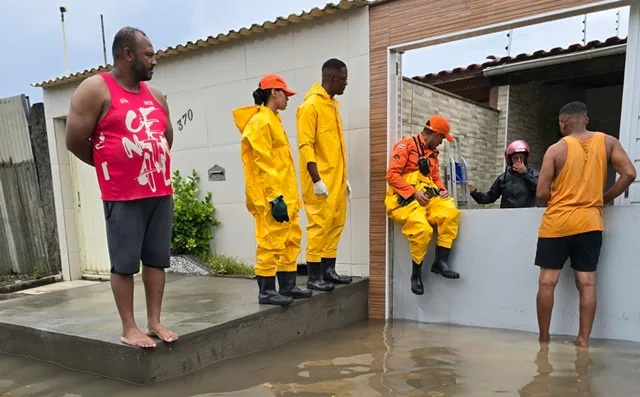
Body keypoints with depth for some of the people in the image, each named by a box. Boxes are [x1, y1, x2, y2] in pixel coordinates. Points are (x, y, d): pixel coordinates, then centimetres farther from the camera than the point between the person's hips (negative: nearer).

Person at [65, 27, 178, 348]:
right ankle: (129, 328, 12)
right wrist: (112, 167, 6)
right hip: (123, 196, -5)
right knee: (124, 264, 1)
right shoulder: (95, 90, -4)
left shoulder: (155, 95, 14)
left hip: (161, 193, 6)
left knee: (157, 259, 8)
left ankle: (154, 321, 18)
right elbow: (75, 141, -5)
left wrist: (154, 166, 13)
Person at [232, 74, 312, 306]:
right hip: (272, 197, -10)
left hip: (284, 195, 10)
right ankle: (266, 291, 4)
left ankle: (288, 285, 21)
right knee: (270, 243, -5)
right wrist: (275, 197, -22)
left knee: (291, 240, 13)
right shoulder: (260, 121, -11)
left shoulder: (272, 120, 20)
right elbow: (264, 164, -18)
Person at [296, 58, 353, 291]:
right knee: (320, 225, -6)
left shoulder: (333, 104, 17)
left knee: (336, 224, 11)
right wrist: (316, 179, -20)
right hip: (320, 180, -9)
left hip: (336, 178, 9)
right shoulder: (311, 105, -9)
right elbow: (305, 146, -15)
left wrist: (345, 178, 18)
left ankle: (329, 270, 20)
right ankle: (313, 276, 3)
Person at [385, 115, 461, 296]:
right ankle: (416, 273, -7)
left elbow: (436, 178, 23)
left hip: (426, 197, 7)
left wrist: (442, 190, -1)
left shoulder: (432, 153, 22)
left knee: (450, 211, -24)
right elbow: (392, 175, -11)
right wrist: (414, 193, -17)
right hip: (404, 199, -7)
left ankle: (441, 262, -13)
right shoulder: (406, 145, -3)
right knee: (422, 229, -32)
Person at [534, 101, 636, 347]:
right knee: (586, 282, 6)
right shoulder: (608, 142, 5)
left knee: (547, 282, 3)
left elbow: (542, 193, -7)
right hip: (590, 222, 3)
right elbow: (629, 174, -3)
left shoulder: (555, 150, -4)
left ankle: (543, 339, 8)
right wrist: (603, 200, 10)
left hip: (556, 223, -3)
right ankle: (584, 339, 8)